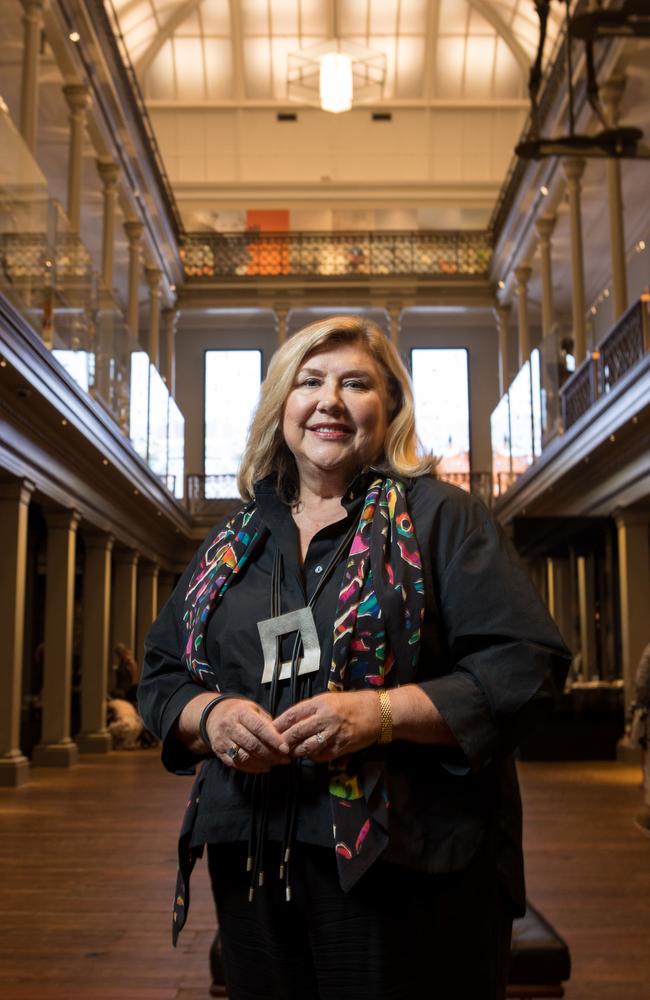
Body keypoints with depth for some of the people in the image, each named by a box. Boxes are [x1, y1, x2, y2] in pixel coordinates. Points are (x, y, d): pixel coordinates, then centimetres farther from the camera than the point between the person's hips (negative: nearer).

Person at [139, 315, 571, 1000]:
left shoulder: (439, 517, -1)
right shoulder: (231, 545, 13)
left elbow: (526, 665, -9)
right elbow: (160, 676, 17)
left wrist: (384, 712, -21)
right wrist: (210, 715, -7)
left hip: (409, 864, -4)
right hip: (253, 862, 4)